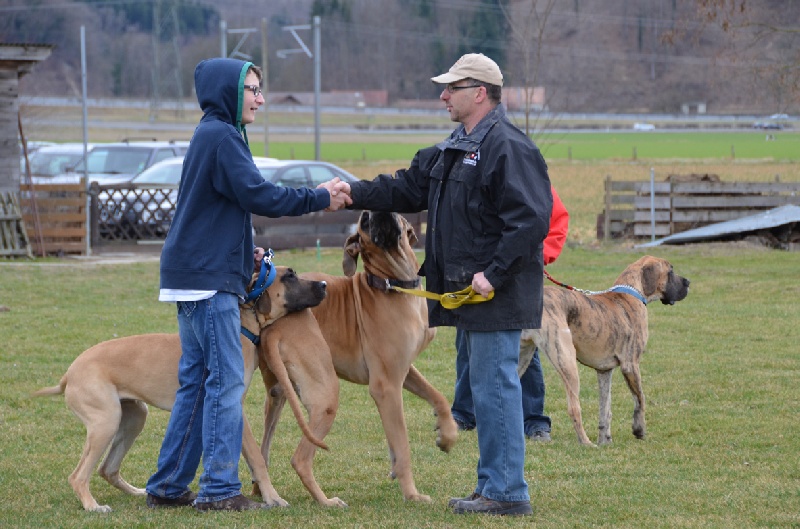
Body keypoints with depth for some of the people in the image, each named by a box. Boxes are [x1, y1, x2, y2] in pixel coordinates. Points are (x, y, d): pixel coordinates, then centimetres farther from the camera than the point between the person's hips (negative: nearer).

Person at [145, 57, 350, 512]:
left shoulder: (214, 135, 19)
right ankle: (220, 488, -7)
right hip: (208, 276, -10)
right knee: (227, 380, -8)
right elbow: (258, 195, -19)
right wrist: (320, 199, -10)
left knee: (197, 381, 12)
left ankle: (169, 487, 15)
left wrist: (242, 250, 13)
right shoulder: (221, 137, -13)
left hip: (197, 273, 10)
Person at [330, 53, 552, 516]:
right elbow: (409, 189, 19)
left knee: (495, 388, -8)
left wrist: (494, 274, -24)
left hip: (497, 294, -10)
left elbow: (530, 219, -23)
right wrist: (355, 192, 7)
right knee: (486, 388, 14)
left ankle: (507, 493, -4)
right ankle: (496, 485, 21)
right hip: (468, 292, 10)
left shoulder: (508, 148, -16)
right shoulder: (456, 148, 17)